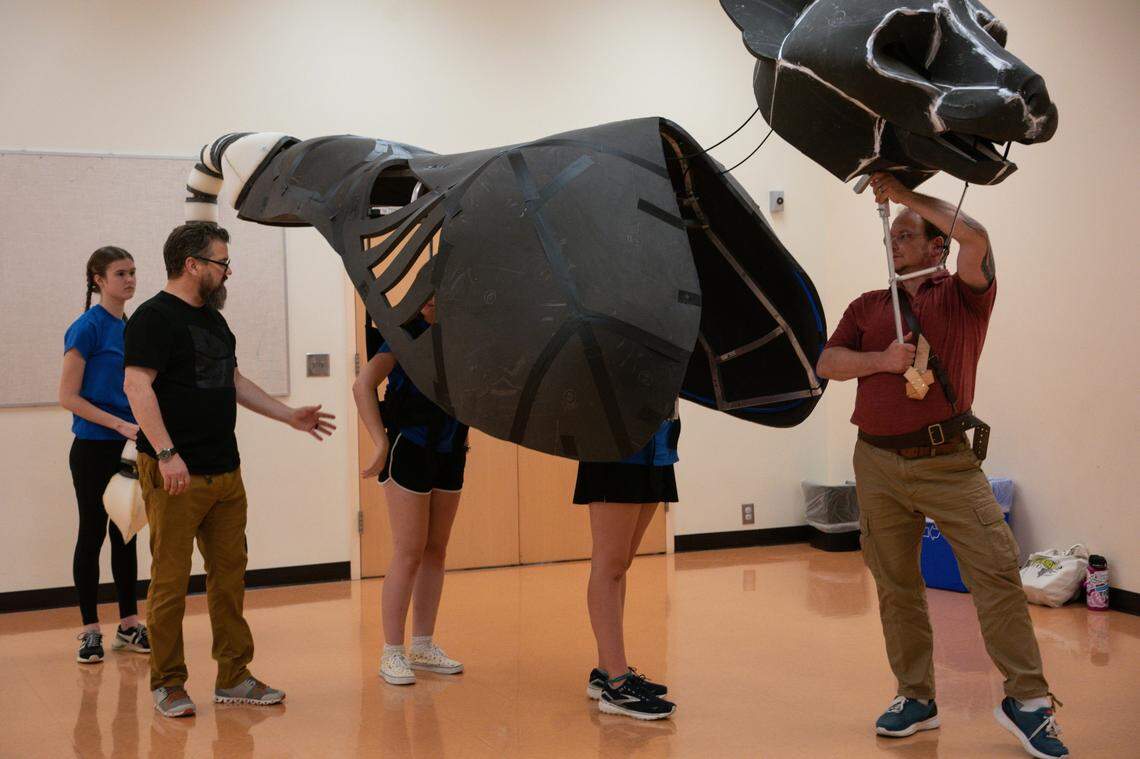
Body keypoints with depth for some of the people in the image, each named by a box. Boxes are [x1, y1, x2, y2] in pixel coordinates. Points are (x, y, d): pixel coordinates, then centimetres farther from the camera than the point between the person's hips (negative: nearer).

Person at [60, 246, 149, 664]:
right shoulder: (87, 327, -11)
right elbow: (68, 396, -14)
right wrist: (120, 424, -20)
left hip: (129, 449, 6)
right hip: (94, 449, -6)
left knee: (125, 534, 11)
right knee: (92, 534, 2)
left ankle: (129, 626, 19)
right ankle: (90, 631, 11)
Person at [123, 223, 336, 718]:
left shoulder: (213, 318, 18)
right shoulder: (154, 317, -9)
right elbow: (137, 386, -17)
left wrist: (290, 416, 22)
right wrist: (166, 454, -25)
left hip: (225, 473, 8)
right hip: (175, 475, -8)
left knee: (229, 575, 10)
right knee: (171, 582, -1)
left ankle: (233, 678, 18)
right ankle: (167, 685, 10)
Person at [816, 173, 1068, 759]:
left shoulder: (962, 295, 4)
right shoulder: (867, 306, 16)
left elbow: (975, 237, -15)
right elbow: (826, 364, 8)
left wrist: (906, 194, -7)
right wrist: (882, 359, -10)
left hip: (948, 461, -4)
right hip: (878, 463, 4)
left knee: (996, 569, -11)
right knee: (895, 584, 8)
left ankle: (1027, 700, 0)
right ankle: (916, 698, 19)